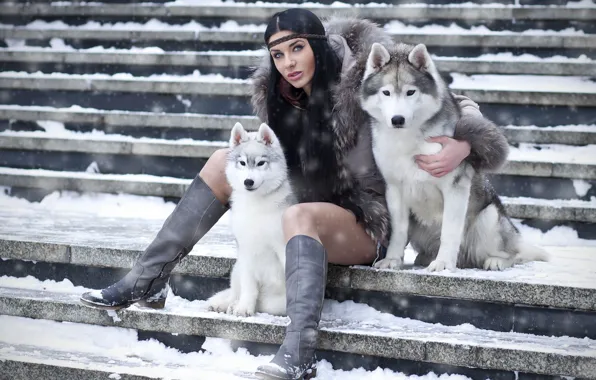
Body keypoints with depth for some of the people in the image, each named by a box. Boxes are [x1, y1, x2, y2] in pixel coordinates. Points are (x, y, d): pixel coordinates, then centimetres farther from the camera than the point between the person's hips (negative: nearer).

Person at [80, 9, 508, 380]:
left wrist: (465, 146, -30)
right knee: (223, 161, -2)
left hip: (362, 224, -7)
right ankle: (147, 281, -4)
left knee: (298, 215, -37)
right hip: (306, 201, 7)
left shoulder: (359, 81, -15)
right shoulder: (276, 96, 2)